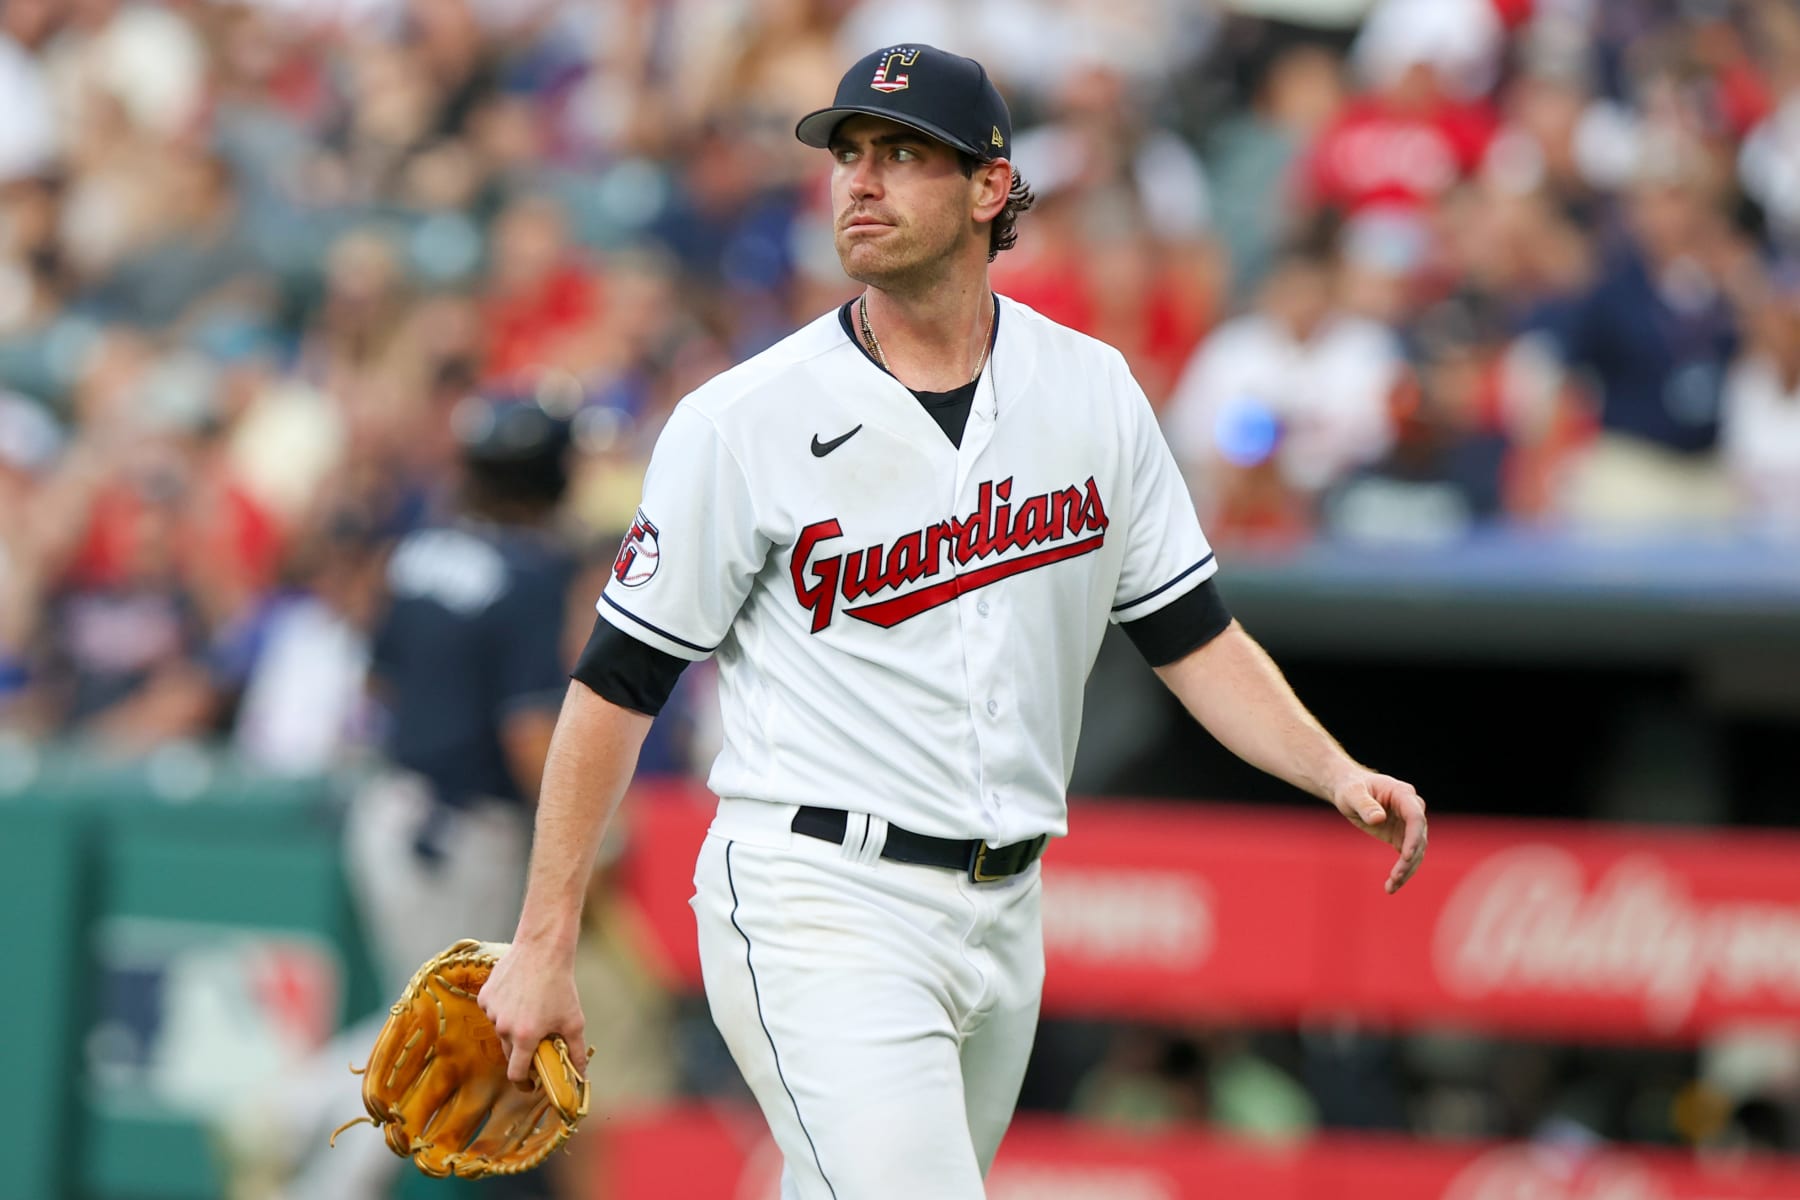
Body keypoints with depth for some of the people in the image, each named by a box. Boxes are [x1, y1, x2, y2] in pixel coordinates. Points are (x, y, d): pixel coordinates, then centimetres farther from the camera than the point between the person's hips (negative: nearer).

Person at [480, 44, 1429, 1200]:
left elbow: (1194, 636, 11)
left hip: (1001, 918, 5)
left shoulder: (1092, 391, 7)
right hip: (818, 910, -5)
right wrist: (544, 945, -3)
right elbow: (619, 682, -2)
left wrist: (1337, 773, -6)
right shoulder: (744, 420, -7)